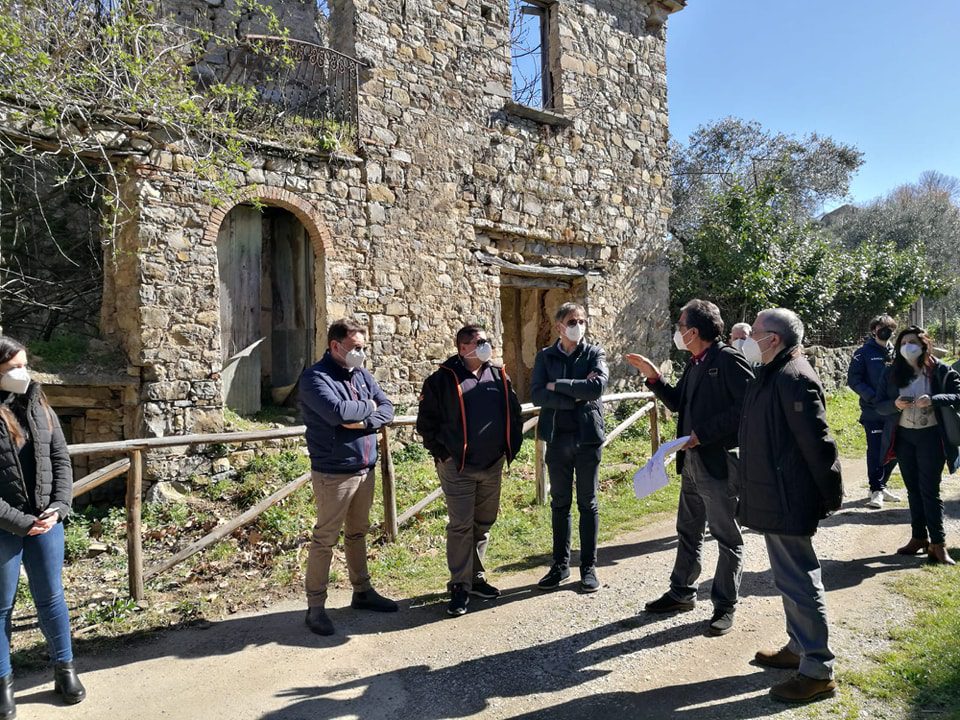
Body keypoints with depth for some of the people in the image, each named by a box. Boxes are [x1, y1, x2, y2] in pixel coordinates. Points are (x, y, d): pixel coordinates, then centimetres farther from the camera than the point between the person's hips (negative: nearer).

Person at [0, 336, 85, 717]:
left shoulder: (39, 404, 1)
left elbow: (61, 458, 5)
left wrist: (59, 506, -6)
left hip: (46, 520, 4)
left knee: (51, 597, 15)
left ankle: (65, 668, 30)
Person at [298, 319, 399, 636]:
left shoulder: (361, 374, 10)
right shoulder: (315, 377, -13)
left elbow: (387, 408, 4)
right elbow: (337, 411, -28)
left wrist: (363, 422, -15)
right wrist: (368, 407, -10)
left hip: (365, 469, 7)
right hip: (333, 474, -7)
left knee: (358, 533, 19)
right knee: (325, 539, 1)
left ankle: (362, 591, 32)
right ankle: (315, 607, 12)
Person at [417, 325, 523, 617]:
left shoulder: (499, 376, 6)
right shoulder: (443, 379, -8)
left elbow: (514, 413, 15)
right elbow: (426, 420, -3)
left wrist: (511, 447, 9)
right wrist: (441, 452, -5)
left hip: (493, 466, 5)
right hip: (458, 467, -5)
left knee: (484, 524, 14)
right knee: (461, 526, 0)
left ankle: (477, 578, 30)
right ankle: (460, 586, 12)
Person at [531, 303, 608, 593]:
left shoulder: (595, 353, 1)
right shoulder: (545, 356, 5)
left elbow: (598, 386, -18)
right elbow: (537, 394, -9)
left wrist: (557, 386, -14)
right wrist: (576, 396, -15)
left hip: (587, 436, -1)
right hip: (557, 437, 2)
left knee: (588, 503, 7)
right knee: (559, 503, 11)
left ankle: (589, 566, 18)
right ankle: (560, 564, 23)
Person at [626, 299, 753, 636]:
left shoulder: (728, 360, -15)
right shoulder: (695, 365, 11)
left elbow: (747, 405, -22)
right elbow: (678, 403, 17)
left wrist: (703, 433, -21)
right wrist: (653, 377, 5)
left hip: (720, 462, -9)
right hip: (692, 460, 9)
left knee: (726, 536, 5)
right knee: (688, 531, 19)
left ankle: (725, 606, 18)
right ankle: (682, 593, 33)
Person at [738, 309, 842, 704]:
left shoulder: (793, 378, -21)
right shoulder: (770, 375, 11)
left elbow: (817, 441, -21)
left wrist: (831, 496, -15)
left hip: (788, 501, -11)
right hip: (774, 499, 11)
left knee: (798, 581, -1)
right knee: (789, 577, 20)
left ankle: (818, 671, 12)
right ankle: (799, 647, 35)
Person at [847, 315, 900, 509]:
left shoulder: (896, 353, 12)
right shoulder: (864, 353, -3)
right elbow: (853, 380, -7)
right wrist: (873, 396, -18)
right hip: (873, 412, -5)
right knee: (875, 451, -3)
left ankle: (880, 485, 25)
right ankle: (876, 490, 6)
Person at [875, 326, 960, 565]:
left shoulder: (941, 371, -4)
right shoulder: (892, 373, 3)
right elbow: (880, 405, 3)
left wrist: (933, 400, -26)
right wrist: (895, 404, -18)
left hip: (930, 436, -3)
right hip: (903, 437, 4)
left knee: (929, 490, -4)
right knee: (913, 489, 12)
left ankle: (938, 543, 4)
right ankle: (919, 537, 22)